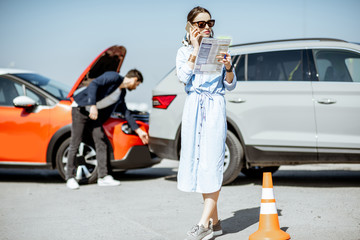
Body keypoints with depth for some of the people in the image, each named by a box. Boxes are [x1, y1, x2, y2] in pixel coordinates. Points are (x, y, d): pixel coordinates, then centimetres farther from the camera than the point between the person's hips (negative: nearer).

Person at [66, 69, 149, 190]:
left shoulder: (121, 94, 13)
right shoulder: (113, 77, -13)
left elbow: (126, 113, 21)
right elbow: (93, 84, -24)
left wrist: (138, 130, 20)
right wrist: (93, 106, -31)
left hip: (95, 114, 8)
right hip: (81, 109, -8)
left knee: (101, 143, -1)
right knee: (75, 144, -6)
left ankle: (103, 177, 1)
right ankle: (70, 178, 0)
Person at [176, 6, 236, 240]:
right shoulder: (184, 51, 10)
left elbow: (230, 86, 5)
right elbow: (183, 77, -9)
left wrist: (228, 67, -15)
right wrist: (195, 50, -8)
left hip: (215, 108, -2)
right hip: (194, 109, 2)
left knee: (212, 162, -10)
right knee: (198, 160, 4)